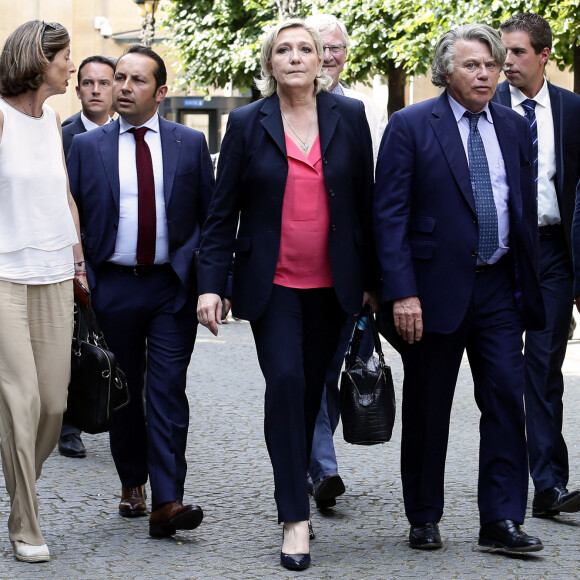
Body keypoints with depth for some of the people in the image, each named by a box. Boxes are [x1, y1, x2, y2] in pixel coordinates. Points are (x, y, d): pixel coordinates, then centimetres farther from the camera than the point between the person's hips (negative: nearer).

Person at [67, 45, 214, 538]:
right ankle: (132, 484, 27)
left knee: (167, 394, -8)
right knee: (123, 393, 11)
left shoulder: (190, 144, 5)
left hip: (172, 288, -1)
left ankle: (167, 502, -12)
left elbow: (211, 215, 6)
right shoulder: (87, 146, 5)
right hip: (113, 288, 1)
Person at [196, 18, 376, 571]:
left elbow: (366, 202, 8)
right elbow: (222, 211, 2)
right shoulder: (247, 124, 1)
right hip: (272, 282, -2)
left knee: (310, 390, 7)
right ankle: (295, 517, -11)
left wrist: (371, 279, 7)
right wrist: (210, 285, -6)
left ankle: (295, 486, 26)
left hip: (332, 286, 2)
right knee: (285, 382, -14)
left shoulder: (349, 116, 4)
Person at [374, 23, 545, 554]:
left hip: (499, 288, 4)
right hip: (436, 287, -3)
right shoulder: (410, 126, -5)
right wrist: (402, 293, -16)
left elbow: (526, 210, 14)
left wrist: (529, 285, 10)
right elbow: (390, 215, -9)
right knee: (427, 410, 7)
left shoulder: (514, 128, 10)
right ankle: (424, 518, 19)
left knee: (507, 399, -3)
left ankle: (501, 521, 1)